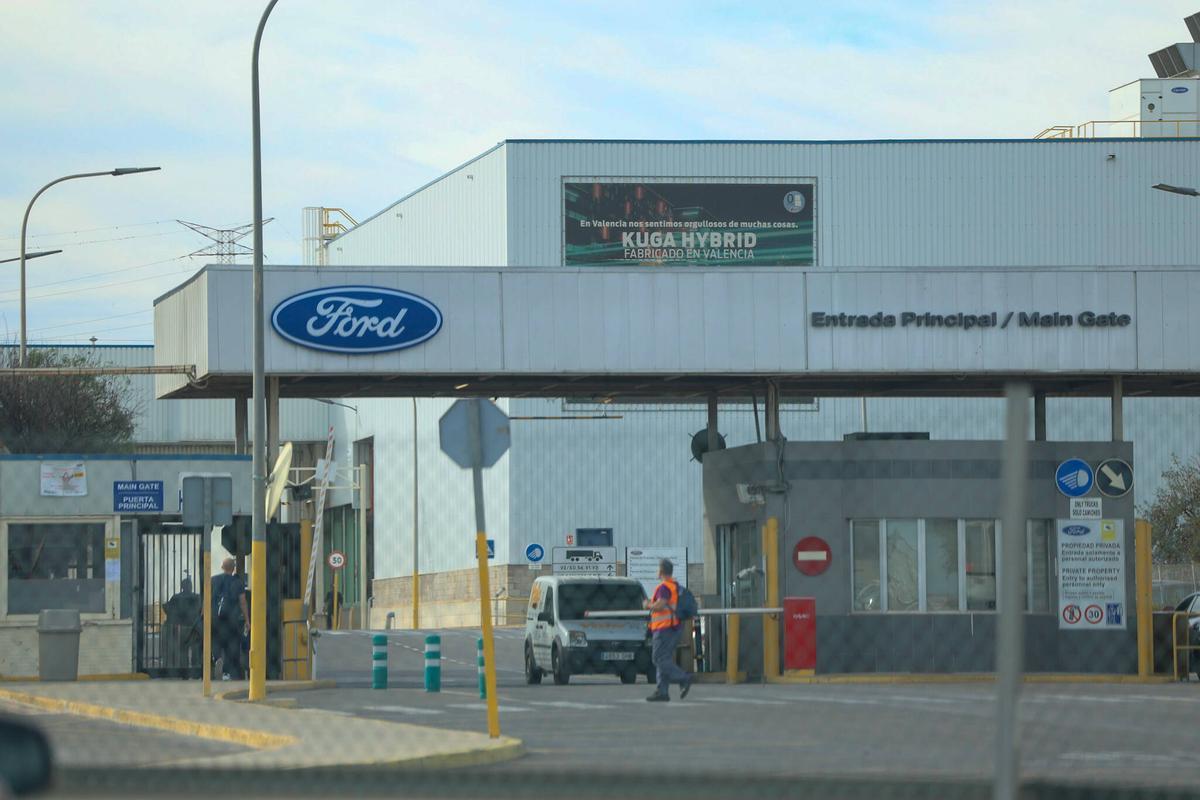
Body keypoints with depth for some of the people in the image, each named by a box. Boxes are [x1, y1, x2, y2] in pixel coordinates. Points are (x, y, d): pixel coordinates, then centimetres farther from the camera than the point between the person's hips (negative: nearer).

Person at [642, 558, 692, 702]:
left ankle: (683, 679, -20)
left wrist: (648, 604, -6)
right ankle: (662, 692, 7)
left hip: (664, 629, -10)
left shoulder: (664, 587, -14)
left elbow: (659, 606, -25)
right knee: (665, 659, 10)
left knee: (660, 659, -10)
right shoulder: (676, 586, 17)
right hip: (675, 627, 10)